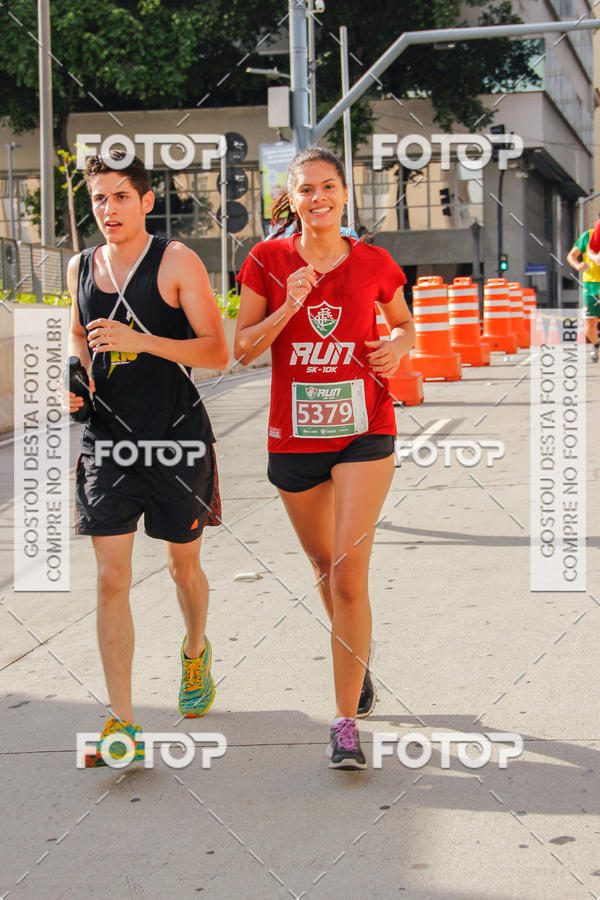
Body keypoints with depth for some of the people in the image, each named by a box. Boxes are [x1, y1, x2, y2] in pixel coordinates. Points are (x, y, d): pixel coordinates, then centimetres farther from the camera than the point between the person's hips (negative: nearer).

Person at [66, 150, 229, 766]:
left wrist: (138, 339, -22)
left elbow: (218, 352, -11)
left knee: (184, 565, 14)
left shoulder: (176, 262, -6)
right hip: (107, 440, 3)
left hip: (177, 438, -3)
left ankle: (195, 652, 47)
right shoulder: (81, 268, 8)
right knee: (111, 580, -5)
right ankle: (122, 726, -1)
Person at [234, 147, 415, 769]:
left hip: (363, 430, -2)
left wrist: (398, 345, -5)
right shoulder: (268, 261, -1)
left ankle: (346, 722, -6)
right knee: (323, 562, 19)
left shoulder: (373, 264, 0)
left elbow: (405, 323, 17)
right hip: (294, 432, 2)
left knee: (349, 574, -12)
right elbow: (242, 349, -2)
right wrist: (289, 308, -17)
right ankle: (357, 656, 47)